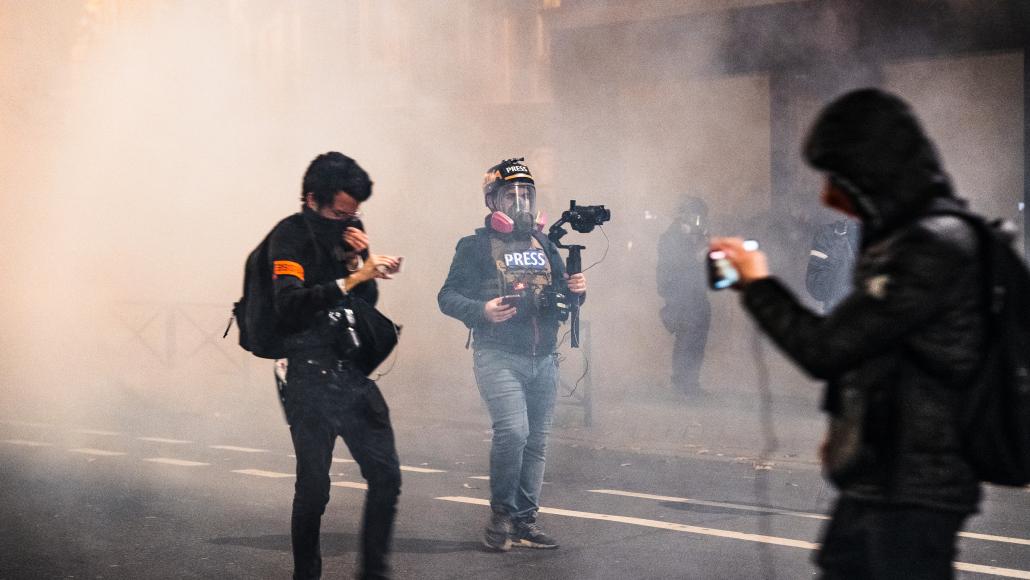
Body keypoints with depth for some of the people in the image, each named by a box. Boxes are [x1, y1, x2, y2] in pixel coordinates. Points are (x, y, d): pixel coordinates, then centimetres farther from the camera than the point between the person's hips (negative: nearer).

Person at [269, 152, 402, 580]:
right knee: (314, 488, -3)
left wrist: (359, 260, -4)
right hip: (311, 378, -6)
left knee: (386, 476, 4)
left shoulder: (348, 230, 11)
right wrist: (352, 278, -26)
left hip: (353, 372, 6)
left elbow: (367, 303, 13)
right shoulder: (291, 236, -8)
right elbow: (290, 305, -22)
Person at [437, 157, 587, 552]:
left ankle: (525, 522, 16)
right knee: (513, 431, -21)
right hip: (499, 358, -6)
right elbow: (447, 297, -4)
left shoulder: (544, 245, 16)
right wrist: (481, 310, -22)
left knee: (536, 441, 7)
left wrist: (575, 289, 1)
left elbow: (561, 291, 24)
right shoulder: (476, 246, -1)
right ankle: (501, 514, -3)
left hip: (544, 360, 6)